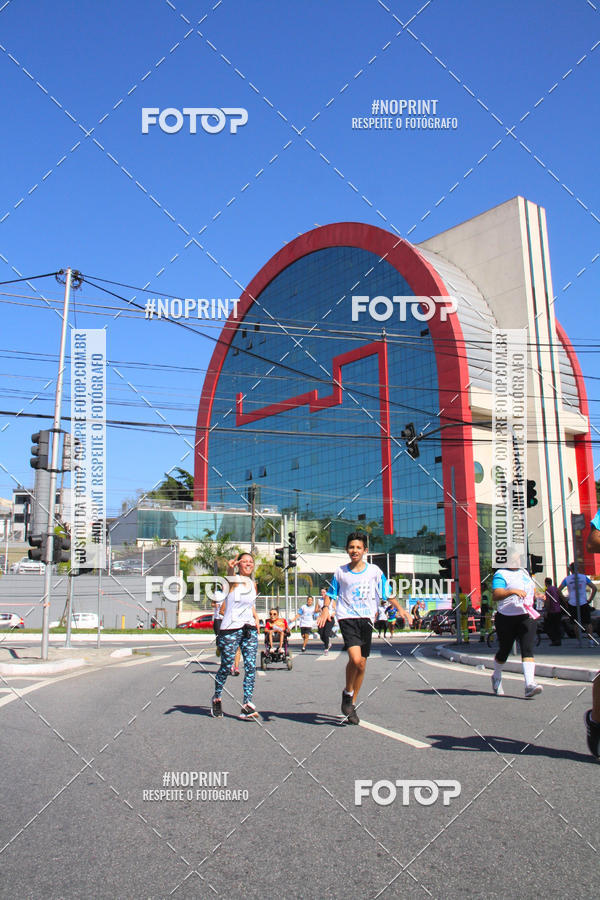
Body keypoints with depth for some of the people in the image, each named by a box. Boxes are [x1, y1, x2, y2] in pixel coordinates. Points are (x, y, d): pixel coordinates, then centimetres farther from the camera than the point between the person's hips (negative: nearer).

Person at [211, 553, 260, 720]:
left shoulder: (252, 584, 13)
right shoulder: (233, 582, -6)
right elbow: (229, 580, -32)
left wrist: (256, 617, 14)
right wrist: (230, 569, -54)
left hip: (250, 629, 5)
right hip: (230, 629, -5)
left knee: (251, 666, -5)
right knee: (226, 667, 2)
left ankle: (247, 705, -4)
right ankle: (216, 698, 25)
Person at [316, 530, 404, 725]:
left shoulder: (374, 571, 5)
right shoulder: (340, 572, 4)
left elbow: (388, 594, 9)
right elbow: (330, 594, 12)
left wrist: (400, 609, -5)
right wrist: (325, 609, -6)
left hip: (366, 619, 2)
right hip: (347, 618, -2)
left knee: (361, 664, 7)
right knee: (356, 659, -21)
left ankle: (352, 703, 25)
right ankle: (347, 693, 5)